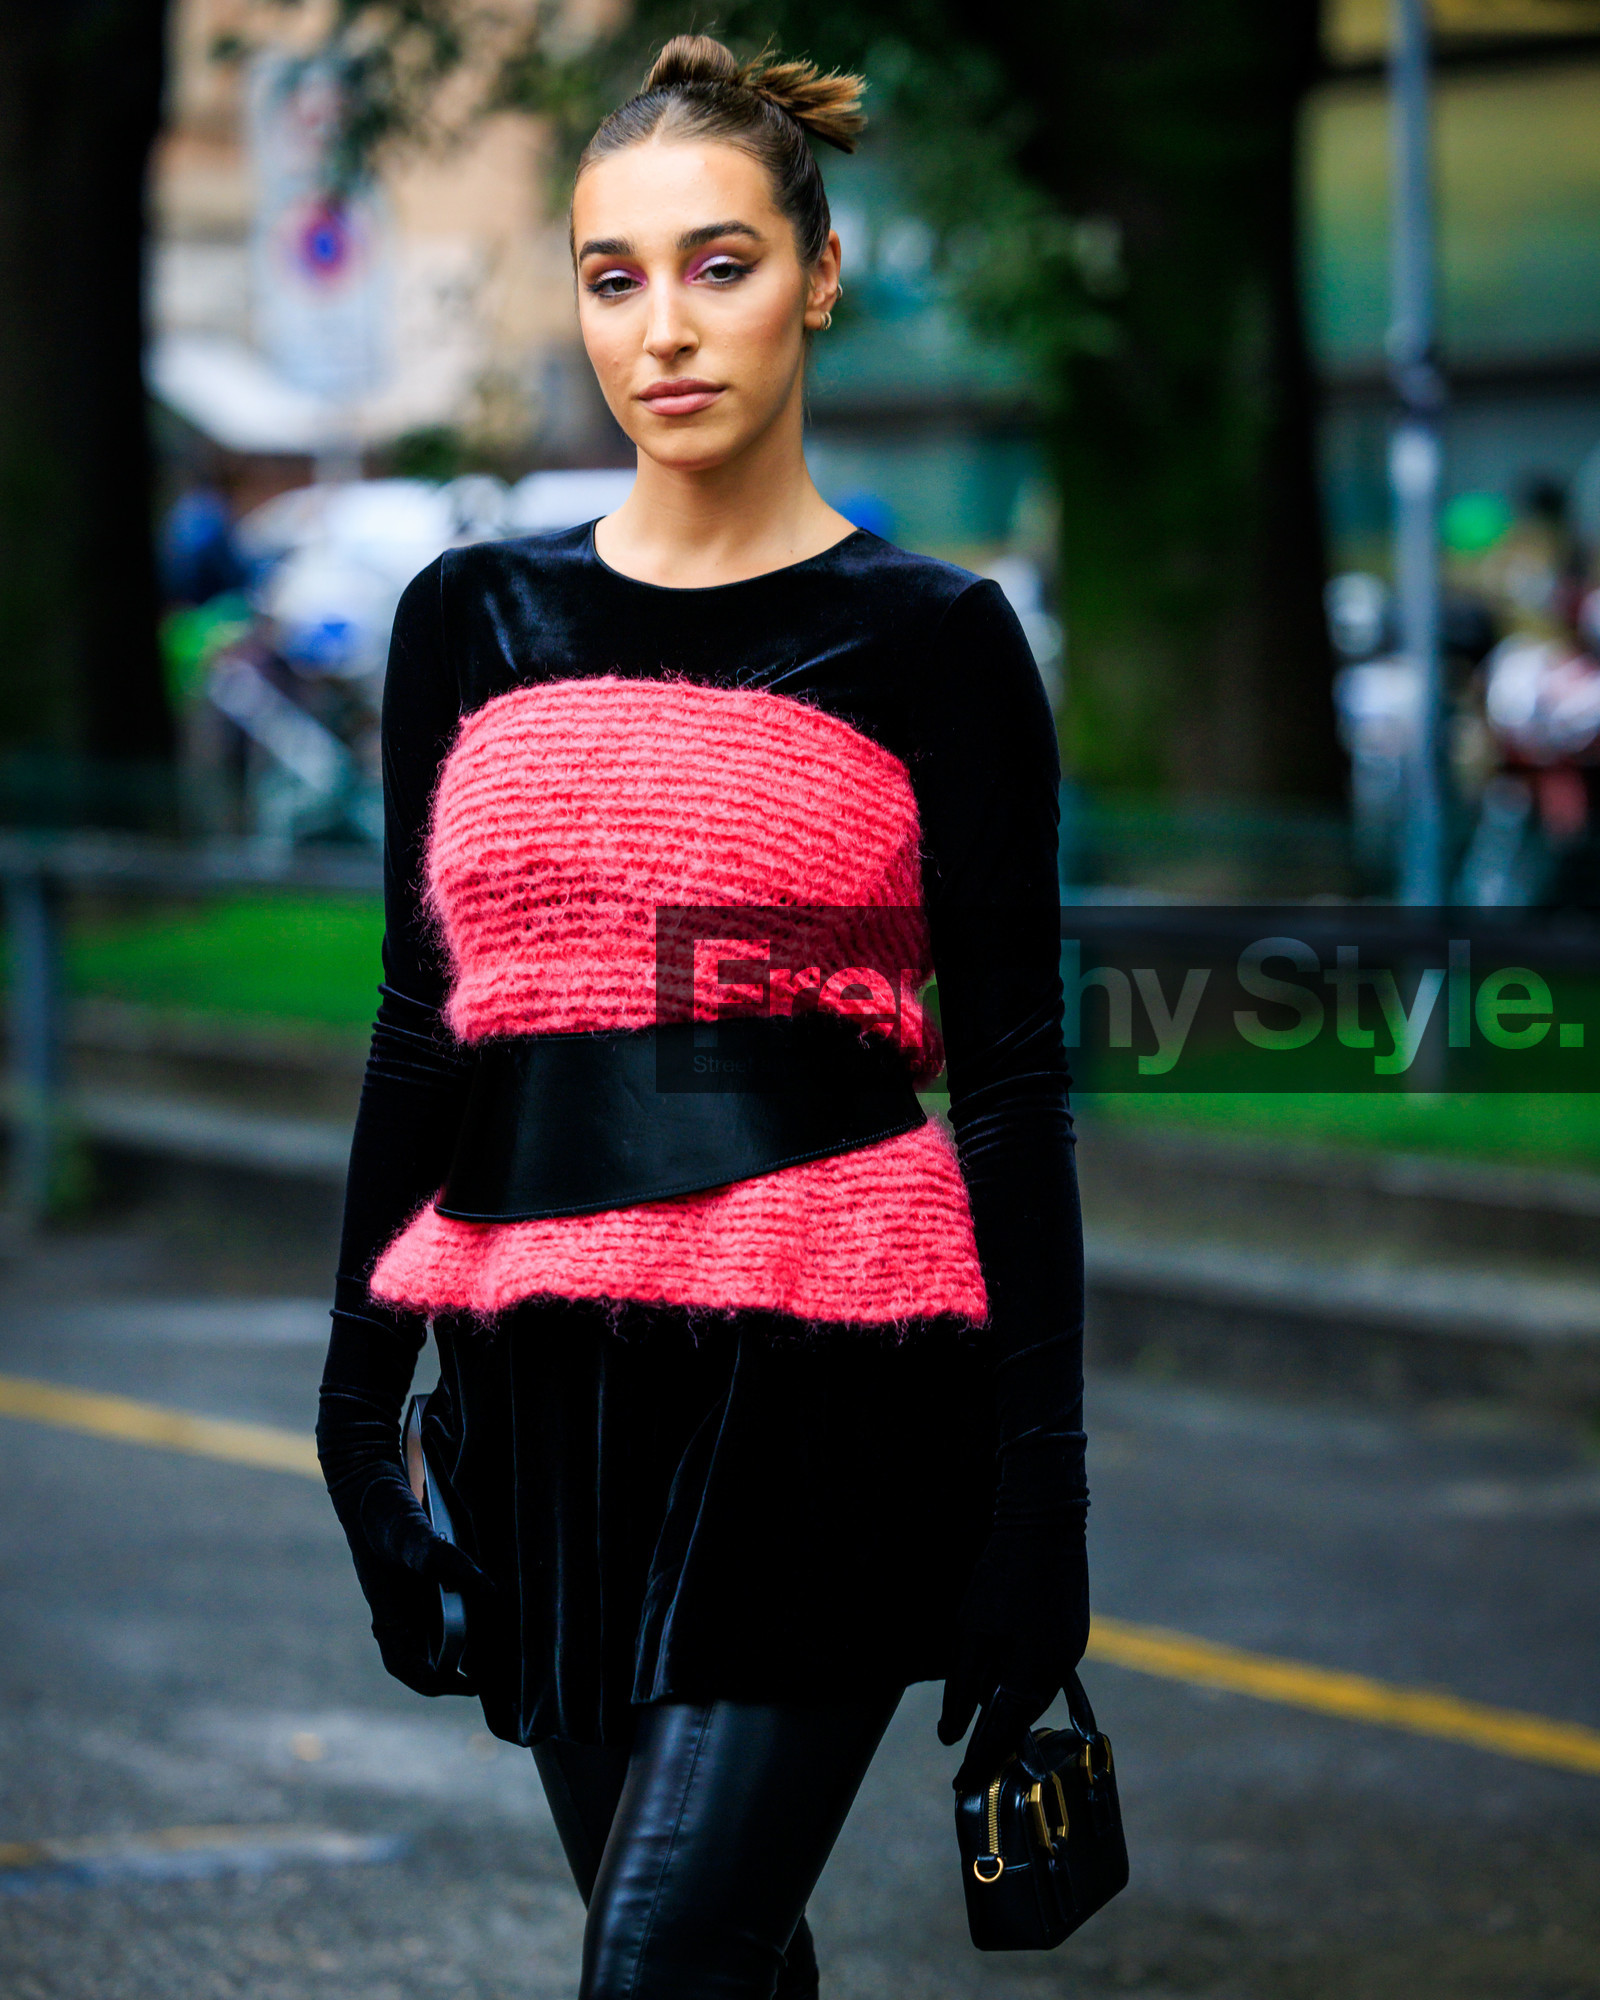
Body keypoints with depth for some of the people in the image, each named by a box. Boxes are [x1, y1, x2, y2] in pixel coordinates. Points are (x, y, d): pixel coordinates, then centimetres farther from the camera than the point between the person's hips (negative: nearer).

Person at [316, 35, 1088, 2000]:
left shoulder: (930, 640, 1)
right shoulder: (472, 620, 11)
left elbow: (1013, 1071, -1)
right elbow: (419, 1020, 15)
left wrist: (1042, 1471, -6)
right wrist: (361, 1381, 10)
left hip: (824, 1384, -4)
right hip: (542, 1392, 4)